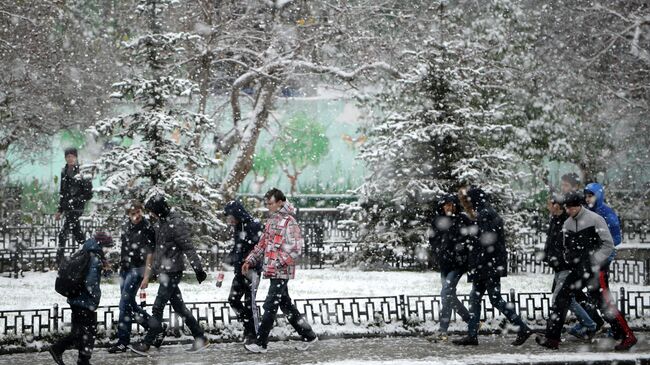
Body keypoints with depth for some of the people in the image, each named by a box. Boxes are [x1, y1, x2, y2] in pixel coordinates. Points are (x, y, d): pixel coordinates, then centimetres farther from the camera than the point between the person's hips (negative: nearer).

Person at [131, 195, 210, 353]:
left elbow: (188, 248, -19)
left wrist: (197, 268, -20)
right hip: (164, 272, 9)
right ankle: (201, 339, 16)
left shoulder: (176, 224, -17)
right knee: (179, 307, 11)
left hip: (172, 272, -9)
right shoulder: (161, 222, 11)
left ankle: (147, 343, 5)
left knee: (157, 308, -3)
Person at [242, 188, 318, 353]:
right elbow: (262, 244, 21)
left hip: (282, 271, -9)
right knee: (286, 305, 12)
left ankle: (261, 343, -3)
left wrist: (278, 262, -22)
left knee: (270, 306, -7)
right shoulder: (272, 221, 16)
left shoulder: (289, 222, -11)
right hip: (273, 271, 9)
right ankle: (308, 335, 20)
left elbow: (295, 249, -16)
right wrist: (250, 261, 12)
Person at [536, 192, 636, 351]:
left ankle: (628, 336, 3)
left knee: (604, 302, -9)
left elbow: (608, 245, -12)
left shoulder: (594, 219, -11)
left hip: (596, 269, -7)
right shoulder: (567, 224, 9)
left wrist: (593, 264, -16)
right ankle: (552, 339, 2)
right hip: (578, 270, 7)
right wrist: (570, 259, 2)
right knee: (561, 296, -1)